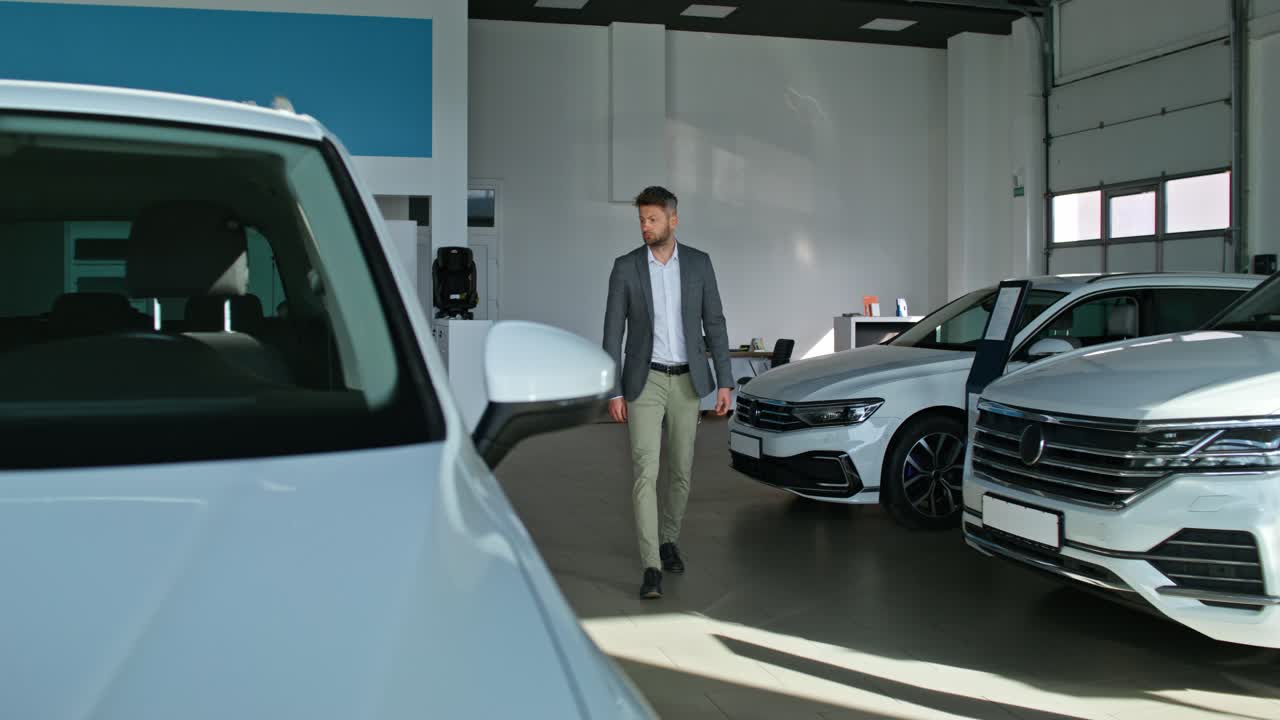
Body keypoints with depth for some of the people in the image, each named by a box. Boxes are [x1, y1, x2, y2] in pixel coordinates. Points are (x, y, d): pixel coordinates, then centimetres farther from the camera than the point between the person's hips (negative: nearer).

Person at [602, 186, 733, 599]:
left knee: (681, 471, 11)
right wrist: (613, 391, -8)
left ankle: (668, 541, 33)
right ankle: (651, 567, -10)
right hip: (645, 381, -2)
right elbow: (613, 333, -4)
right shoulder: (626, 267, -5)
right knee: (646, 471, -11)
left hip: (687, 381, 2)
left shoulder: (699, 263, 0)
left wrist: (724, 382, -3)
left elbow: (714, 325, 2)